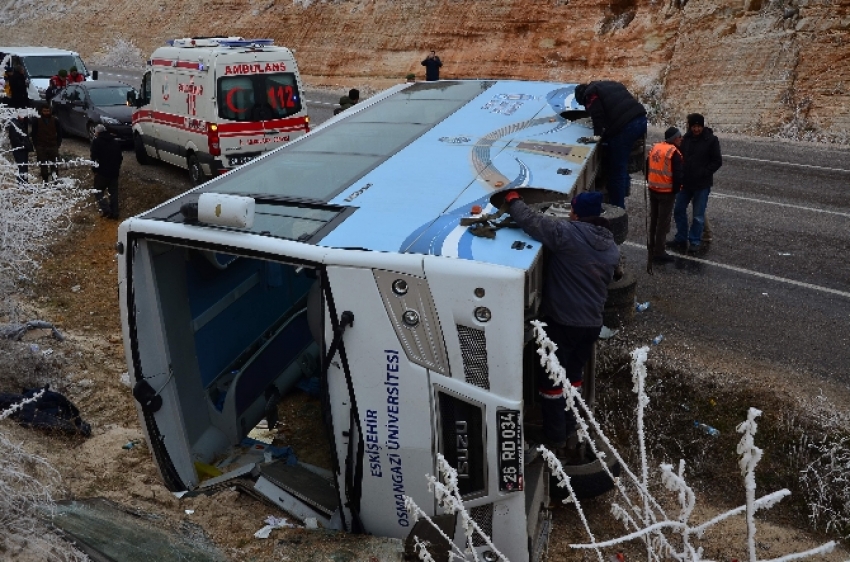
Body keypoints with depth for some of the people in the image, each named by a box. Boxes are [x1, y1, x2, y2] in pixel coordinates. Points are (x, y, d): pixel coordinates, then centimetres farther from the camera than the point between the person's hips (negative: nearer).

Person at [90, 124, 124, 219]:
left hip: (102, 172, -5)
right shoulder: (115, 142, 15)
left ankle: (105, 209, -10)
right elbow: (120, 156, 17)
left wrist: (94, 170, -4)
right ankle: (114, 213, 7)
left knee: (98, 191, 6)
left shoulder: (96, 142, -5)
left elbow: (94, 158, -13)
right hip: (114, 172, 5)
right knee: (113, 192, 9)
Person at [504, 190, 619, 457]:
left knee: (551, 381, 7)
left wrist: (513, 200, 1)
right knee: (573, 375, 24)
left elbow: (531, 221, -17)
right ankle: (569, 431, 35)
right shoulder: (612, 247, 5)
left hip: (562, 323, -7)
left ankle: (555, 441, 15)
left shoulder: (568, 233, -18)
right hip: (592, 323, 7)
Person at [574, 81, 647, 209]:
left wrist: (598, 134, -8)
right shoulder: (609, 84, 32)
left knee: (616, 169, -1)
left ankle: (617, 207, 3)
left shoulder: (590, 93, 8)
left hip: (625, 126, -8)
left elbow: (597, 114, -7)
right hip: (641, 118, 8)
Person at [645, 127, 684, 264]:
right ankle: (659, 253, 4)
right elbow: (678, 175, -18)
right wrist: (676, 189, -5)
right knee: (663, 221, 0)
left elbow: (647, 167, 15)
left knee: (653, 218, 20)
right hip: (667, 191, -7)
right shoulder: (674, 153, -17)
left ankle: (652, 245, 33)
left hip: (653, 189, 7)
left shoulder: (654, 147, 6)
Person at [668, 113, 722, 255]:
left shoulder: (711, 140, -11)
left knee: (698, 216, 2)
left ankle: (695, 242, 14)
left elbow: (717, 161, -9)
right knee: (679, 210, 11)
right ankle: (681, 239, 25)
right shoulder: (686, 138, 2)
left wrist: (703, 174, -17)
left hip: (702, 185, -5)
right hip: (685, 182, 5)